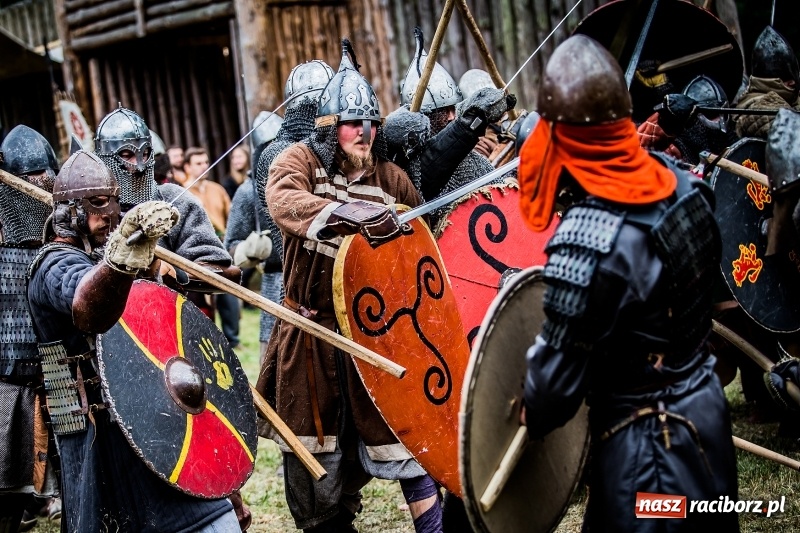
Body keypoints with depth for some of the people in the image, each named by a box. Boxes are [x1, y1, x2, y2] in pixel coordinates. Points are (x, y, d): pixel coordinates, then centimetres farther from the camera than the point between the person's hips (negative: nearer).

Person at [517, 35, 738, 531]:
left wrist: (531, 416, -1)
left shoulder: (587, 239, -28)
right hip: (707, 402, 7)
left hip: (646, 442, -7)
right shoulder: (683, 185, -6)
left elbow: (560, 374, -20)